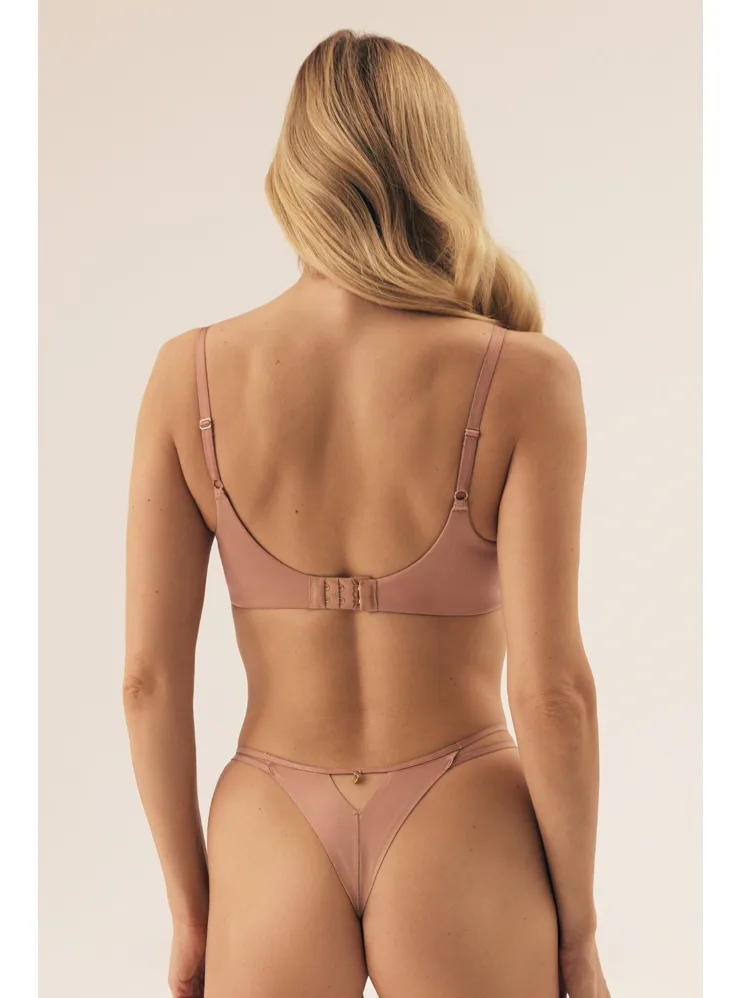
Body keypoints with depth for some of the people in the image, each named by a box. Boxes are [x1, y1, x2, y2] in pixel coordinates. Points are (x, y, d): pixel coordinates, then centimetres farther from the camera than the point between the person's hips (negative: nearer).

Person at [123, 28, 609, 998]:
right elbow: (551, 686, -16)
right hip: (461, 850, -1)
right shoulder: (524, 380, -14)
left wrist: (190, 908, 7)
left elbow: (150, 674, -6)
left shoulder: (190, 374, -8)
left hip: (271, 848, 2)